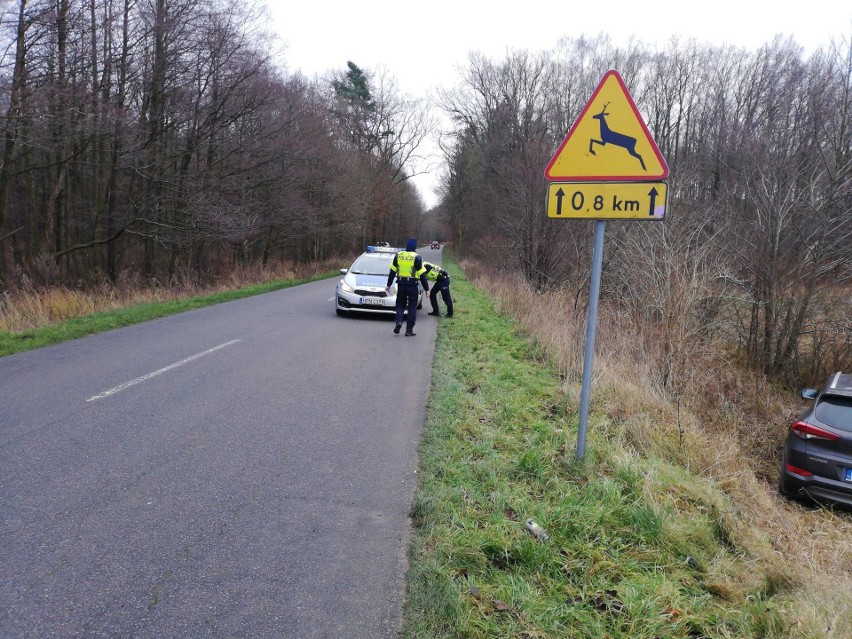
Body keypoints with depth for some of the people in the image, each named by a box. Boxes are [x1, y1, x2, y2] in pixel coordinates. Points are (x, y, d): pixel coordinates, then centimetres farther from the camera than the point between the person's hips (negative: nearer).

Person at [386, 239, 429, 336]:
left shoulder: (398, 256, 4)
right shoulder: (417, 258, -7)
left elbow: (392, 272, 8)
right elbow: (422, 275, -7)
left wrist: (389, 284, 17)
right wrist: (426, 288, -2)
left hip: (401, 284, 3)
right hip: (412, 285, -3)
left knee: (400, 305, 18)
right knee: (412, 307, 6)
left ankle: (399, 321, -6)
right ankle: (409, 330, 6)